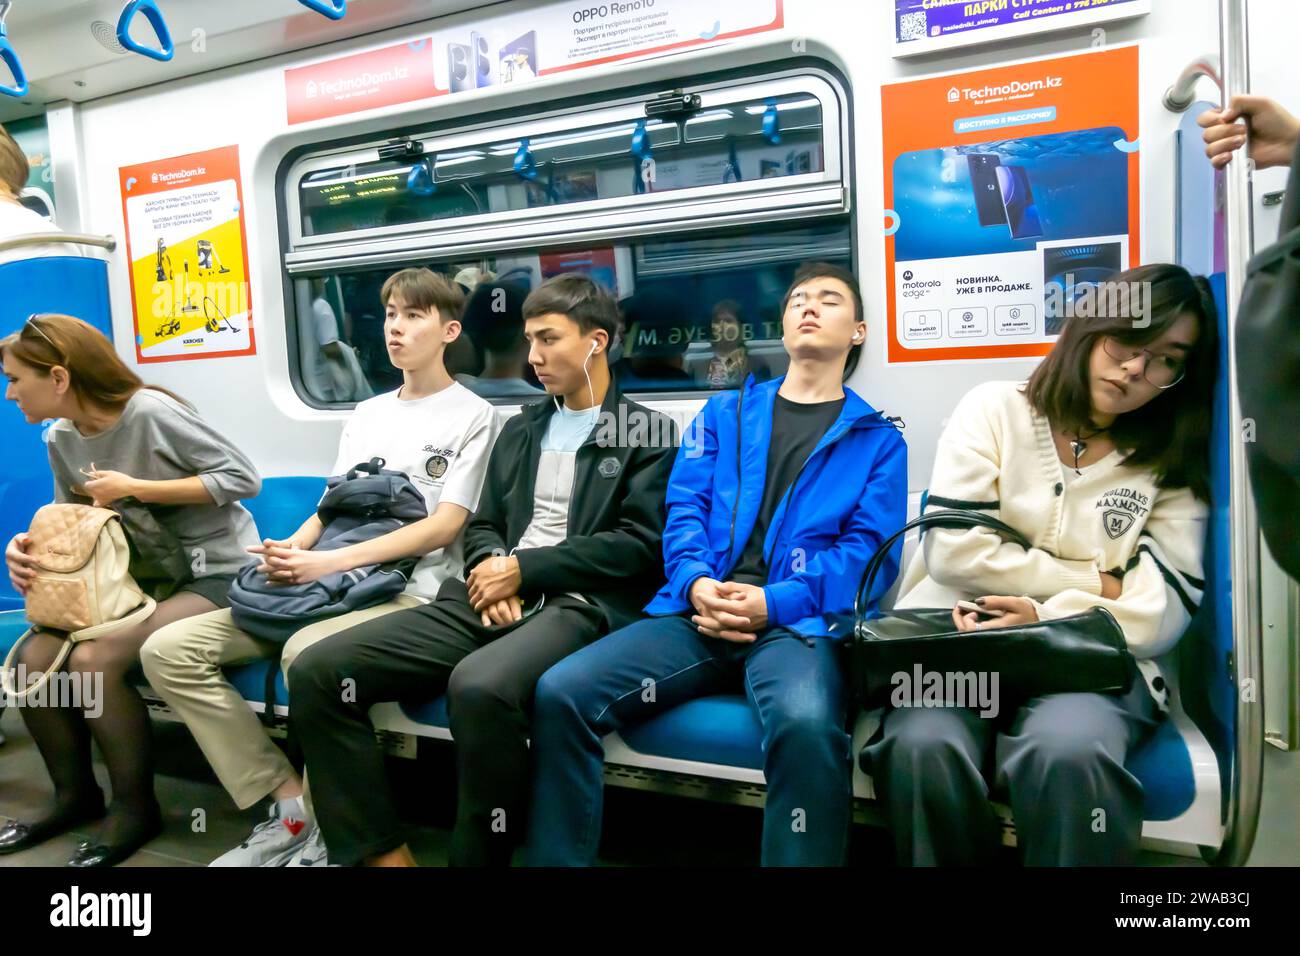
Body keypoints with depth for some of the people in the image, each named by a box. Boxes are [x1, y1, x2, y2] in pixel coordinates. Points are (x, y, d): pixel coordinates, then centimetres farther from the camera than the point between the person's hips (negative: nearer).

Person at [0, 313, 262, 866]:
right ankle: (75, 795, 12)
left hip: (217, 575, -7)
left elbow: (243, 478, -18)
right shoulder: (62, 440, 6)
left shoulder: (151, 412, -18)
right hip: (146, 580, 7)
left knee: (93, 660, -25)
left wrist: (136, 488, -19)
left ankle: (135, 807, -4)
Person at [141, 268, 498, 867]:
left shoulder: (472, 415, 1)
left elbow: (443, 526, -10)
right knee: (169, 651, -8)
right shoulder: (366, 413, 21)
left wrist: (329, 562, -19)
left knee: (306, 653, -38)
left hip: (408, 591, -7)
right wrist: (290, 551, -5)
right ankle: (290, 806, -7)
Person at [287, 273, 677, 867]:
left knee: (479, 685, -40)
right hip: (494, 602, 6)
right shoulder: (520, 429, 24)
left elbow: (641, 545, -6)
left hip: (578, 605, -6)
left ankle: (478, 856, -16)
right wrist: (488, 568, -3)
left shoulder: (648, 434, 6)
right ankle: (384, 853, -5)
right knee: (316, 671, -12)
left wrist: (525, 568, -10)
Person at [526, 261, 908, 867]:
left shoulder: (877, 439, 14)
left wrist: (775, 603, -14)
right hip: (698, 612, 3)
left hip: (797, 622, -2)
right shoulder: (724, 412, 22)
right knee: (560, 692, -18)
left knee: (806, 727, -37)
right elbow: (684, 509, 11)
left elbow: (869, 549, 1)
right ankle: (555, 860, -2)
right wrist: (696, 583, -11)